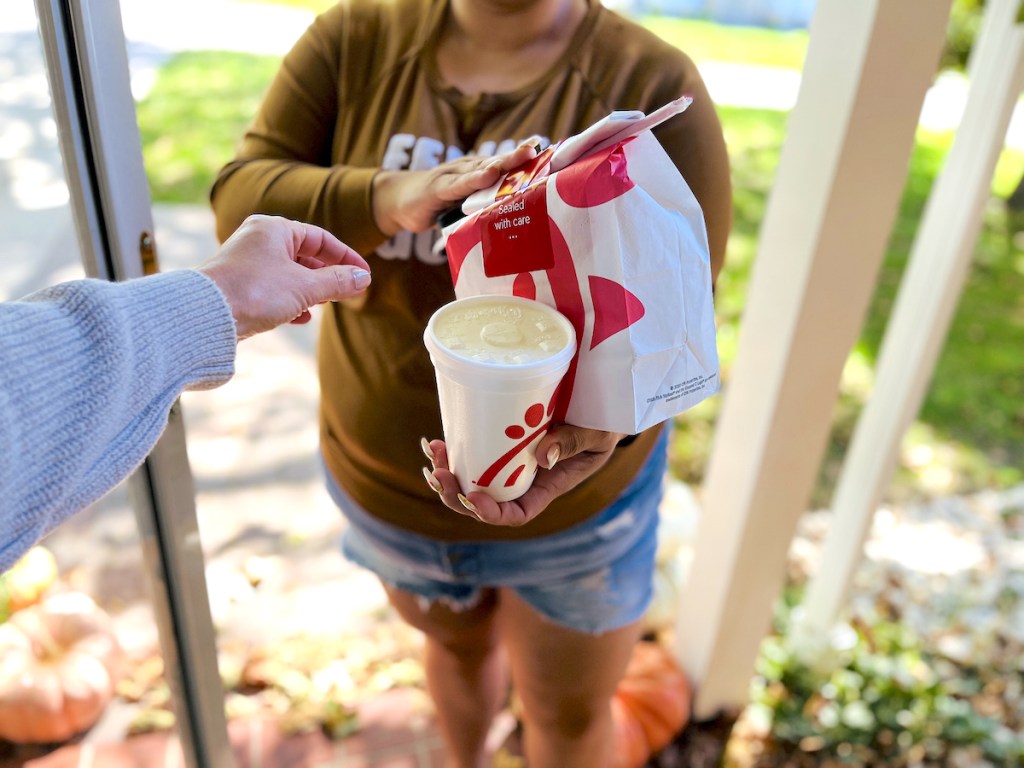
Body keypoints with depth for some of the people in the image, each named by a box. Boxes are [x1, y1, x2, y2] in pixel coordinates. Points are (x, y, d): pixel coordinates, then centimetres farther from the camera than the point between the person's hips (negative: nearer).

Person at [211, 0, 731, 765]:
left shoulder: (658, 88, -17)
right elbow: (241, 203, -16)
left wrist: (609, 419, -41)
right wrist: (390, 200, -36)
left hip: (577, 494, -2)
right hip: (390, 481, 3)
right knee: (458, 645, 32)